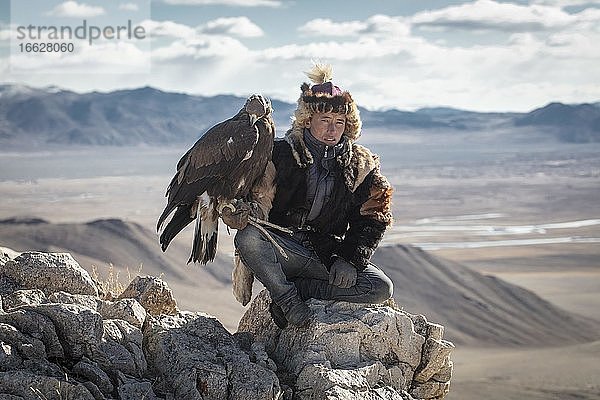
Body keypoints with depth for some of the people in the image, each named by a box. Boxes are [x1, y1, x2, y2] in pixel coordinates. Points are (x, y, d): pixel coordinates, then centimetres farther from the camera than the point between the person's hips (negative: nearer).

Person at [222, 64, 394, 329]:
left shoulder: (360, 165, 6)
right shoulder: (282, 154, 0)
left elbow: (372, 218, 7)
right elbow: (260, 198, -5)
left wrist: (351, 259, -8)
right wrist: (244, 214, -30)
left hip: (331, 253, 2)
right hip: (282, 246, -2)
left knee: (382, 289, -22)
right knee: (248, 238, -35)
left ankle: (297, 288, -10)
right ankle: (287, 297, -13)